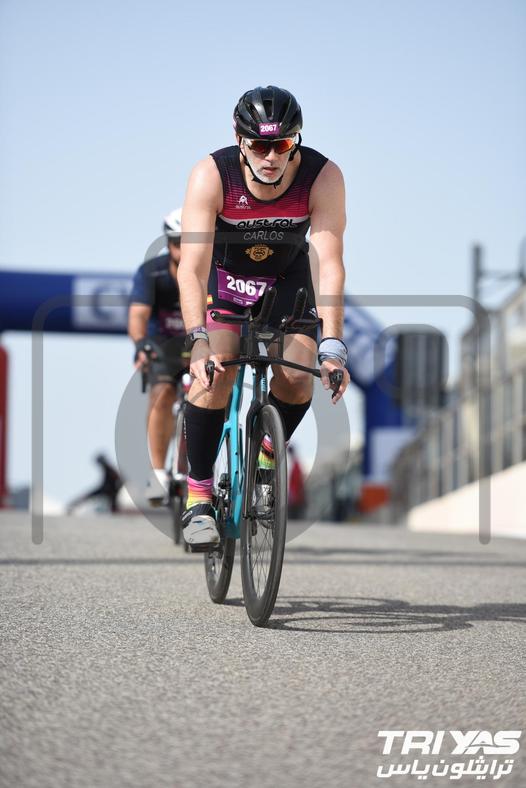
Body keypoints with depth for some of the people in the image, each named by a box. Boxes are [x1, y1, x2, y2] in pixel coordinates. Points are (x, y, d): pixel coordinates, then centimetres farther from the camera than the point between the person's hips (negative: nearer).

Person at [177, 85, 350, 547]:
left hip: (287, 277, 1)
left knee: (298, 377, -18)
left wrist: (333, 347, -43)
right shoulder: (211, 175, -32)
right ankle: (199, 494, -9)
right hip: (224, 276, -1)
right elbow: (192, 265, -37)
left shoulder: (323, 177, -29)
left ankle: (268, 451, 14)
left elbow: (329, 264, -34)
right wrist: (198, 341, -50)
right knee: (215, 372, -23)